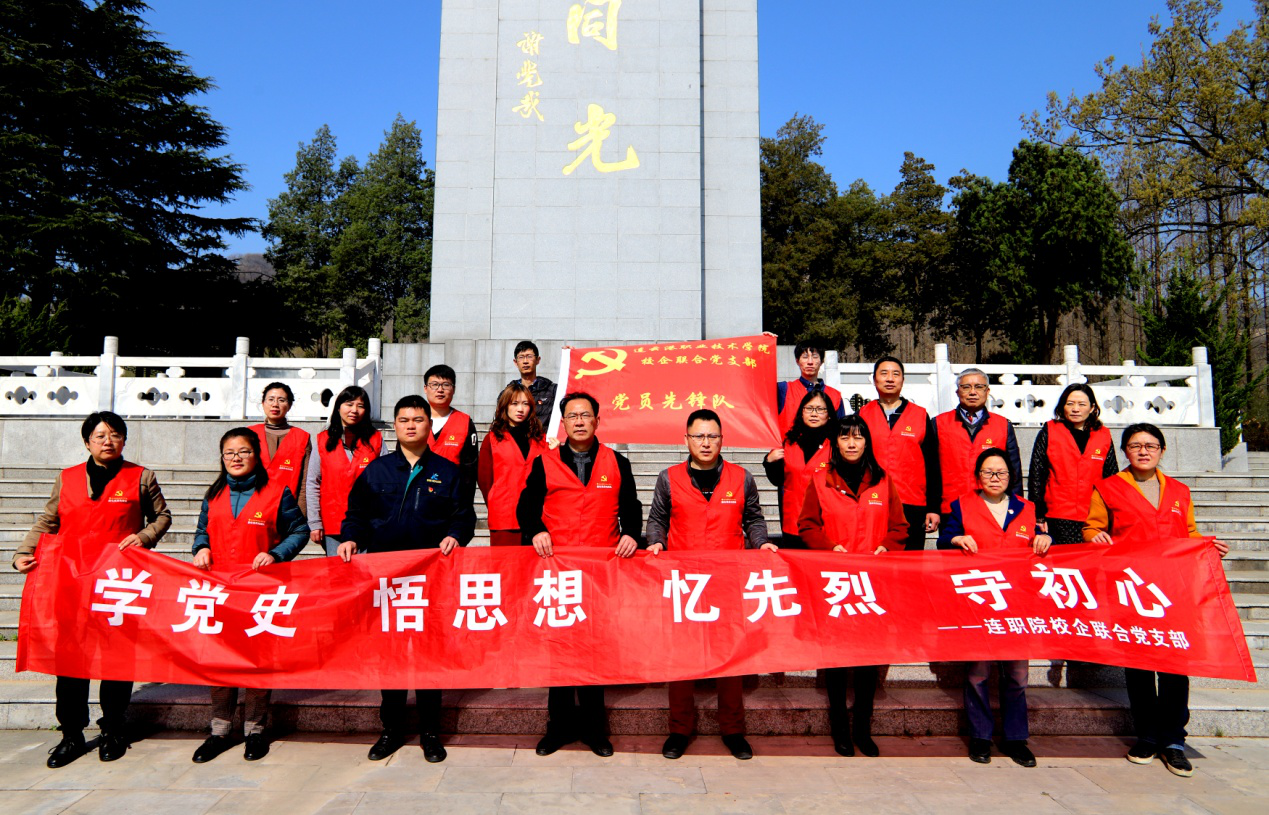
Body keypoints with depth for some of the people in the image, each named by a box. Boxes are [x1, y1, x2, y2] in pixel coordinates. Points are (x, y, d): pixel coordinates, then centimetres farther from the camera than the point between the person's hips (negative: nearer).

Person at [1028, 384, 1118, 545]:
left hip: (1094, 520, 2)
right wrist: (1039, 516, -4)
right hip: (1058, 520, -2)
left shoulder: (1104, 436, 10)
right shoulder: (1049, 432, 4)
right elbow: (1036, 476, 1)